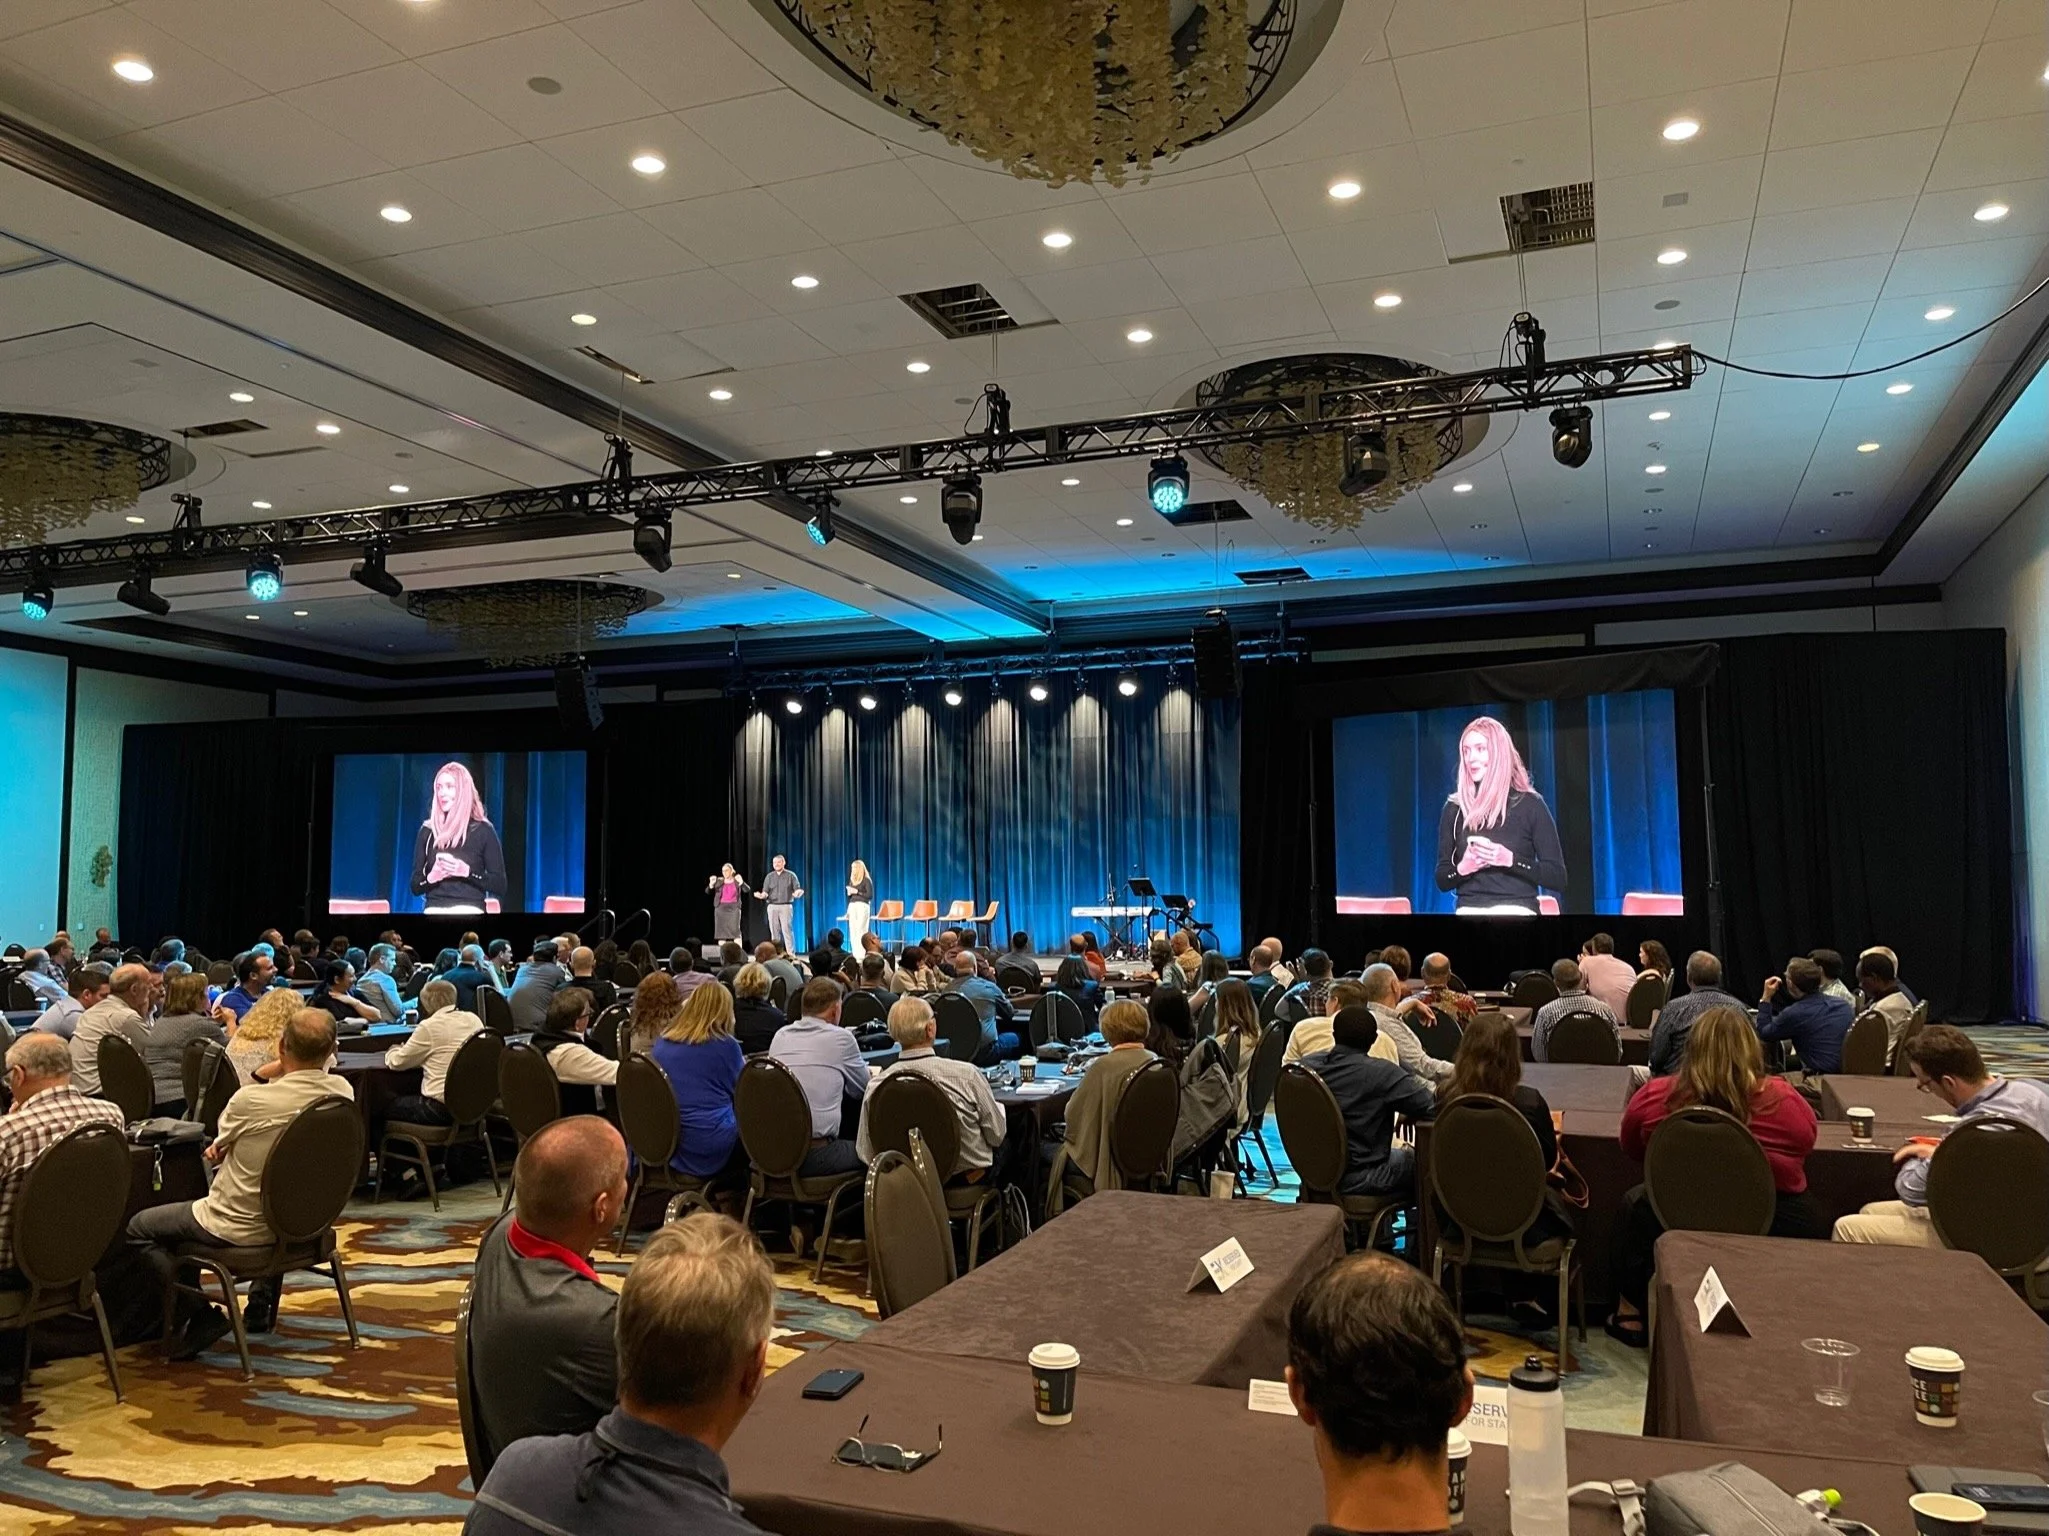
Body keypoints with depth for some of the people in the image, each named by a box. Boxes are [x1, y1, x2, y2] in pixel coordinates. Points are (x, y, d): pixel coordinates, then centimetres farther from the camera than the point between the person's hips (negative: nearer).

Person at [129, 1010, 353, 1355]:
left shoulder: (250, 1100, -27)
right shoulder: (343, 1091, -15)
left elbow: (218, 1150, -3)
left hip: (238, 1228, -5)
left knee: (139, 1228, 15)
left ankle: (197, 1316, 7)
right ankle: (261, 1307, 40)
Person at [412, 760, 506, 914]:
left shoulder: (483, 830, 4)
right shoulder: (428, 831, 12)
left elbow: (500, 886, 1)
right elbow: (415, 886, 14)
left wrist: (467, 872, -12)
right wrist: (431, 877, -7)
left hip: (468, 910, -3)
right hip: (434, 910, 3)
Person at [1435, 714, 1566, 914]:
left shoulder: (1530, 804, 3)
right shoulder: (1455, 808, 9)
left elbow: (1558, 878, 0)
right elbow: (1441, 879, 12)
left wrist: (1511, 860, -12)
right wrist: (1461, 868, -8)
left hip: (1515, 910, -2)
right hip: (1469, 910, 2)